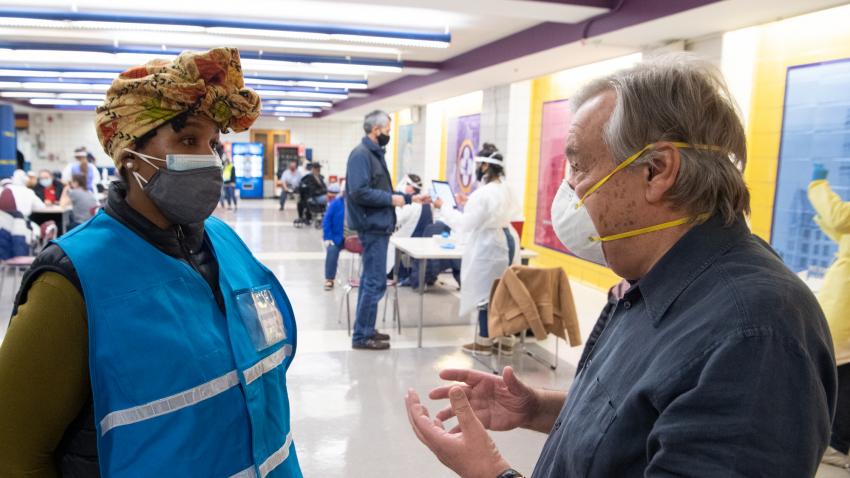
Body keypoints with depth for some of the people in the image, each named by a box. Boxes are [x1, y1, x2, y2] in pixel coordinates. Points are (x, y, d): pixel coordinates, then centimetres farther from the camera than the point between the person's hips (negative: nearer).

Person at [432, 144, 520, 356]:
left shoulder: (484, 193, -19)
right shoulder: (505, 189, 10)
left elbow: (466, 224, -15)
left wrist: (443, 208, -5)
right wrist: (468, 204, 23)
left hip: (488, 247, -9)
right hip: (505, 242, 9)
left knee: (485, 292, 1)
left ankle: (484, 342, 12)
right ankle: (505, 340, 19)